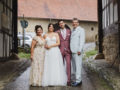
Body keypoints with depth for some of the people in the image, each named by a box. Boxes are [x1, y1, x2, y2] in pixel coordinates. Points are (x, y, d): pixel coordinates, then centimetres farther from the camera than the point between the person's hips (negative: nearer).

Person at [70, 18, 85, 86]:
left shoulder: (81, 30, -1)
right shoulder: (73, 31, 22)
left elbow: (82, 40, -10)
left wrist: (79, 50, -17)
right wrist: (70, 49, 14)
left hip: (77, 51, -8)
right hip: (72, 51, 8)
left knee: (78, 65, -8)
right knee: (73, 66, 9)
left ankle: (78, 80, -7)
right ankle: (74, 79, 15)